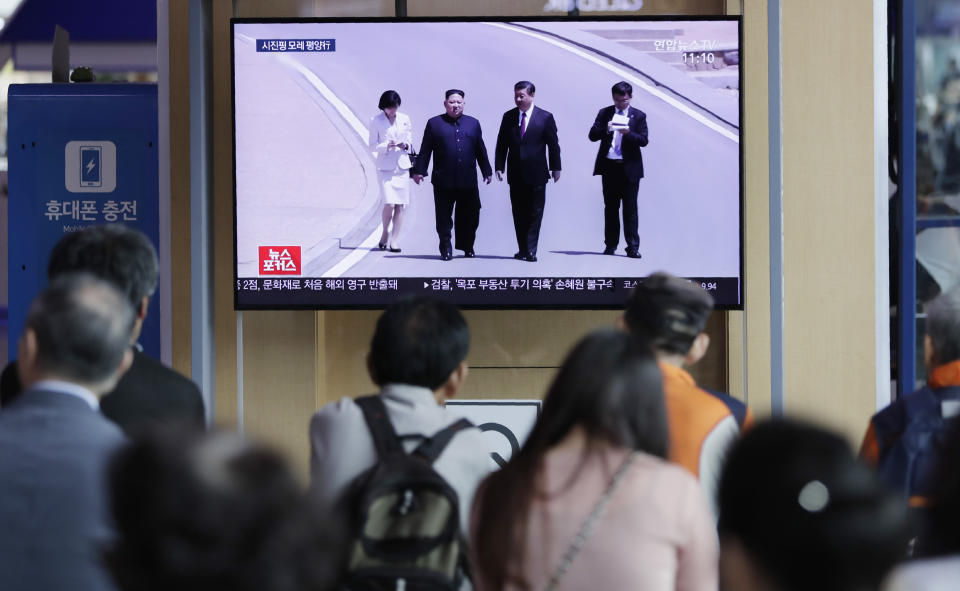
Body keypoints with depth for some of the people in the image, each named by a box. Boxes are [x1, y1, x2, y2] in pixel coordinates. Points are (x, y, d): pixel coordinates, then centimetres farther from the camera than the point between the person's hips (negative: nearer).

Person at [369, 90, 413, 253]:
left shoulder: (405, 119, 8)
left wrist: (405, 146, -7)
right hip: (385, 167, -3)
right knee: (389, 204, -14)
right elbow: (373, 145, 0)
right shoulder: (376, 121, -1)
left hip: (402, 166, 3)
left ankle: (394, 240, 5)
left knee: (400, 205, -1)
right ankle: (385, 233, 12)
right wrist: (386, 146, -18)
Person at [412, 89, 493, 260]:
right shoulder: (434, 123, 6)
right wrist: (419, 171, 0)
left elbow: (480, 150, 17)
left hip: (468, 182, 2)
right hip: (443, 182, -2)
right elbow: (425, 150, 5)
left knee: (469, 216, 5)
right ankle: (446, 249, 4)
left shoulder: (473, 123, 14)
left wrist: (487, 171, 16)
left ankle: (467, 247, 19)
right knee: (444, 217, -1)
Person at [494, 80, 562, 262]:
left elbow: (553, 144, 1)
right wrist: (499, 167, 0)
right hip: (516, 174, 3)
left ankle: (530, 251, -3)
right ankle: (523, 249, 12)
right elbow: (502, 144, 8)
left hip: (536, 174, -3)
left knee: (534, 213, -3)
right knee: (519, 215, 6)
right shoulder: (508, 117, 6)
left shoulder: (545, 117, -1)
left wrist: (555, 168, -1)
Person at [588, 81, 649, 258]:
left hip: (629, 168, -2)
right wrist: (605, 129, -18)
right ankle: (610, 245, 15)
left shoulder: (638, 116, 6)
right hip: (609, 167, 2)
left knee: (630, 209, -4)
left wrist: (629, 133, -21)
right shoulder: (605, 113, 9)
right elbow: (592, 136, 1)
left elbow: (643, 140, -4)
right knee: (611, 208, 8)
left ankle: (633, 247, -4)